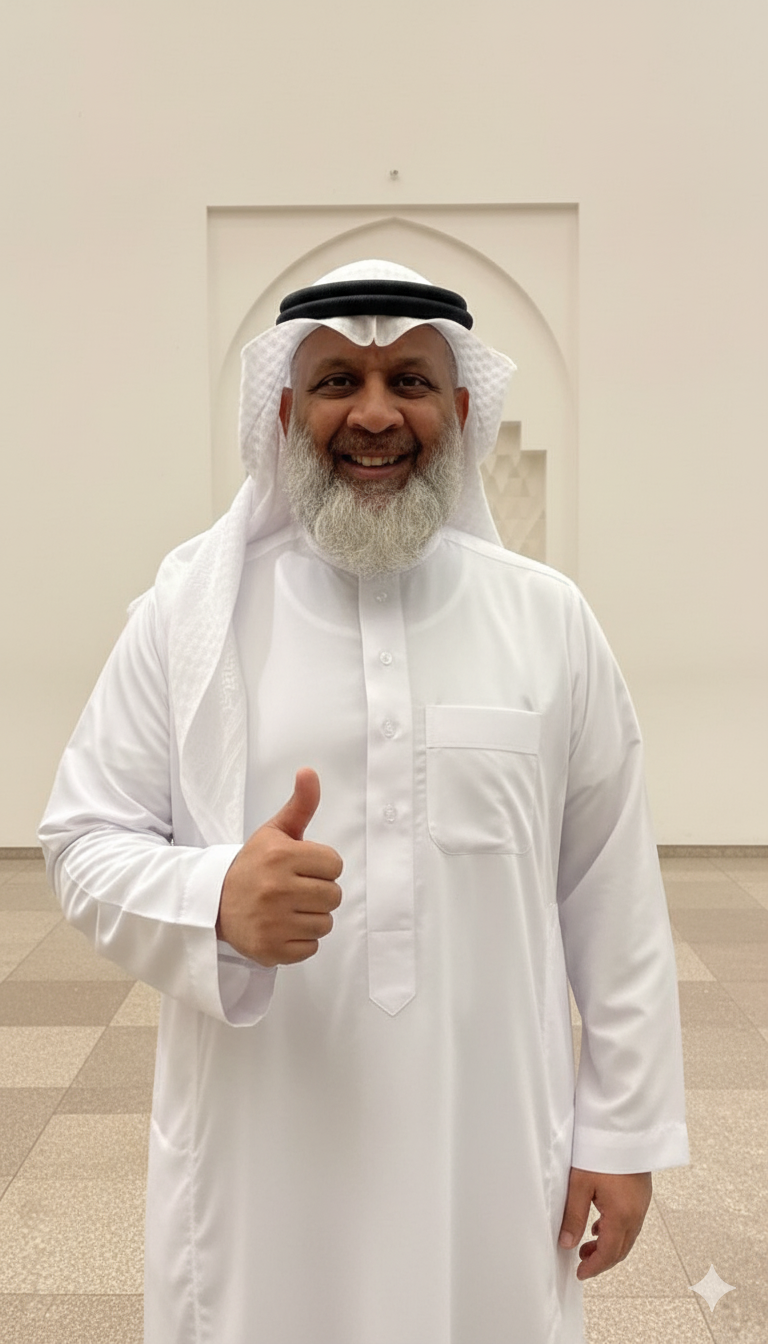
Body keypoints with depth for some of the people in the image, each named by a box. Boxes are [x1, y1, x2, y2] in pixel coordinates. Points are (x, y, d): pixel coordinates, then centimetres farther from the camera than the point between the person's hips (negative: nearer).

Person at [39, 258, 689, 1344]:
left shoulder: (551, 621, -1)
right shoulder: (186, 615, -4)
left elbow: (613, 895, 1)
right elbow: (83, 842, -3)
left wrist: (625, 1129, 2)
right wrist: (216, 900, -23)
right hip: (258, 1170, 0)